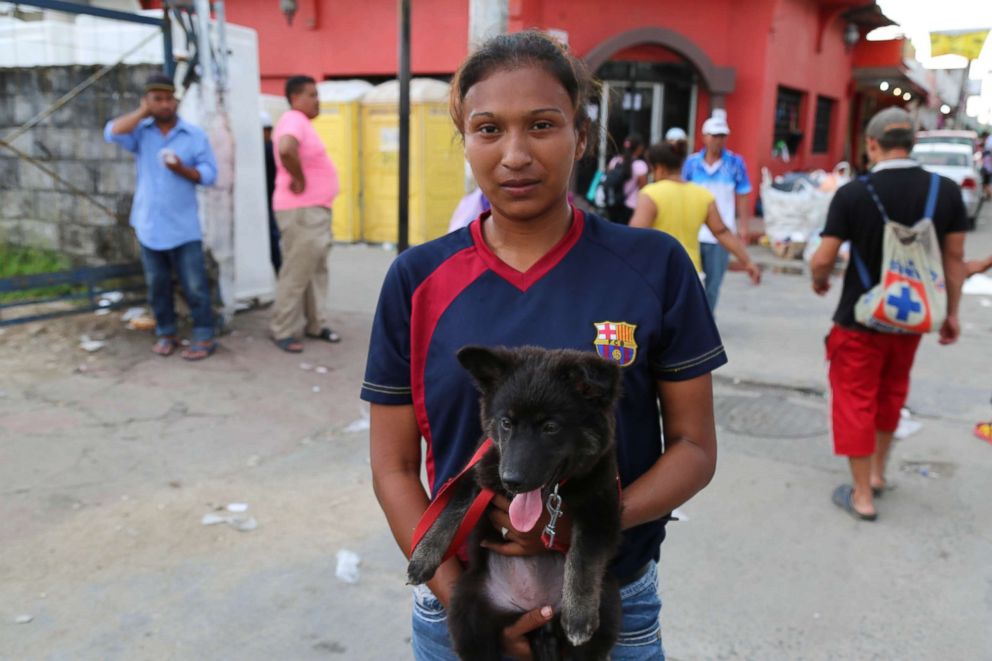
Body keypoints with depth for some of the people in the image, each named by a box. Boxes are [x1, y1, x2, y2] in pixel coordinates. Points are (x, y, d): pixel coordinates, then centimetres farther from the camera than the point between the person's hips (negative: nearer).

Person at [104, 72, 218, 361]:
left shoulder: (195, 135, -1)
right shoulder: (140, 132, 4)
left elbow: (209, 174, -4)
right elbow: (112, 133, -16)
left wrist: (182, 169, -21)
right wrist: (143, 112, -9)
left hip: (184, 226, -2)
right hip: (149, 225, 3)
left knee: (194, 285, -2)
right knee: (157, 285, 11)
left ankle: (204, 336, 7)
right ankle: (166, 333, 24)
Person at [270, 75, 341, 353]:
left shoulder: (301, 122, 17)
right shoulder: (294, 120, -15)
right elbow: (286, 150, -36)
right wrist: (299, 180, -24)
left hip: (316, 210, 10)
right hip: (301, 212, -10)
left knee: (317, 271, 14)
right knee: (296, 273, -5)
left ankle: (315, 324, 22)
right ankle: (283, 331, 3)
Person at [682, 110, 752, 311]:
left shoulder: (735, 163, -1)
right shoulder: (691, 163, 1)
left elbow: (741, 198, 4)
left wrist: (743, 227, 1)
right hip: (692, 233, 1)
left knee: (712, 285, 6)